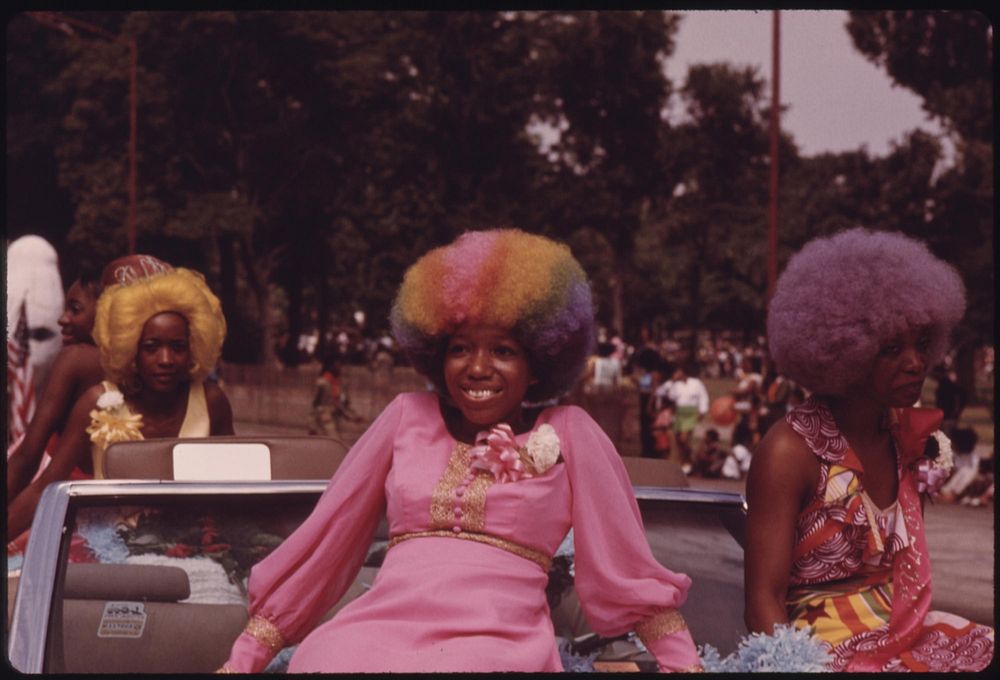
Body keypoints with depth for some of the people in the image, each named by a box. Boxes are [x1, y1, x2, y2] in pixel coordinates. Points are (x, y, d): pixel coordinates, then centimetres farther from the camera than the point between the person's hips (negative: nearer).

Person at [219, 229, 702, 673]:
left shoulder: (568, 432, 10)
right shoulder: (408, 416, 17)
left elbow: (626, 568, 13)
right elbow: (326, 534, 17)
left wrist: (685, 664, 8)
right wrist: (245, 656, 16)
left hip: (499, 641, -2)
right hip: (384, 629, 2)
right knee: (328, 659, -32)